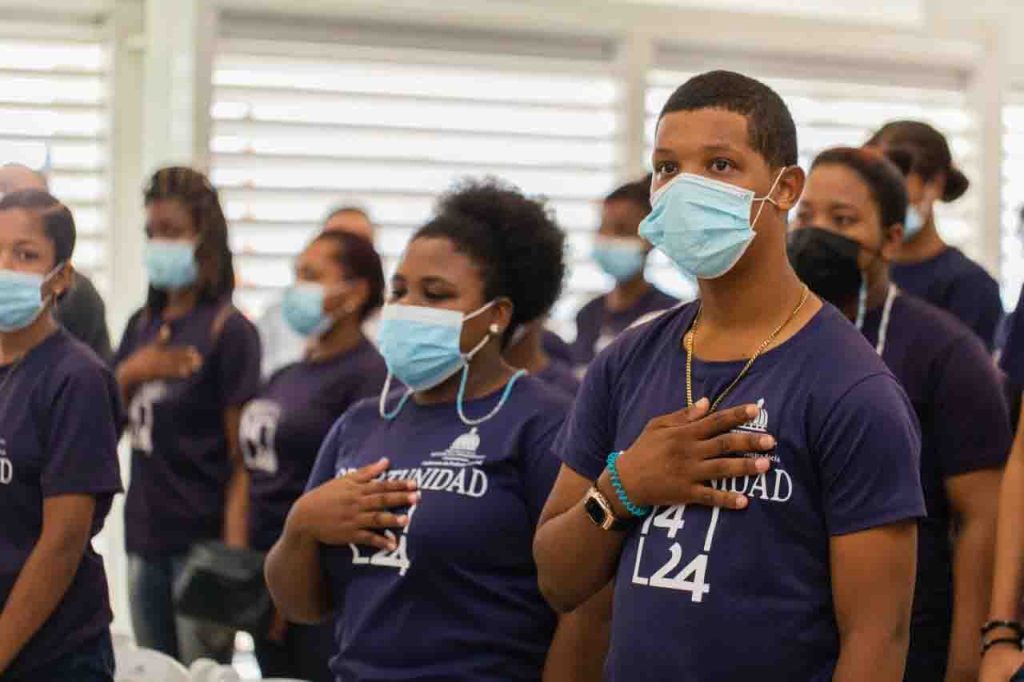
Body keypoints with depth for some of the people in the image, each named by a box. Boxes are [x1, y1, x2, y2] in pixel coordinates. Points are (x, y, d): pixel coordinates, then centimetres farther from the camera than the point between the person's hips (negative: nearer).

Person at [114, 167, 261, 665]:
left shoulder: (228, 331, -8)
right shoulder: (142, 325, 12)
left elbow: (243, 459, -11)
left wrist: (234, 555, -17)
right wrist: (130, 372, -5)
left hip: (202, 542, -7)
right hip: (144, 536, 7)